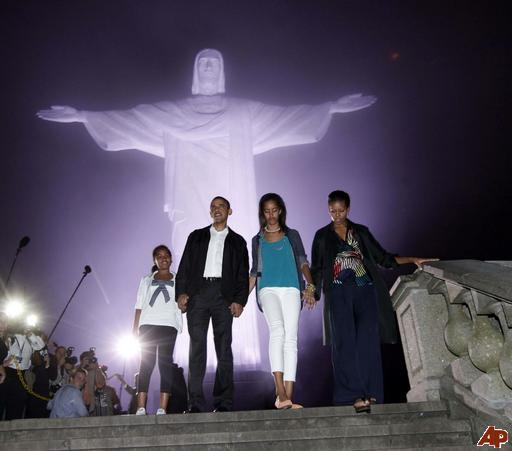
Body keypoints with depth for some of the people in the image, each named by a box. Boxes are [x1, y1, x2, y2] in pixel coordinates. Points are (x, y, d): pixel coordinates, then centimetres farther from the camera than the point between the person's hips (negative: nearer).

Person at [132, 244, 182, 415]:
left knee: (165, 363, -8)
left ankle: (162, 409, -12)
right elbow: (139, 307, 17)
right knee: (146, 364, -5)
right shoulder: (146, 281, 24)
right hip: (147, 324, 1)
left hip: (169, 325, -1)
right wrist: (134, 330, 6)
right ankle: (141, 408, -8)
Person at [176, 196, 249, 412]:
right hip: (197, 293, 1)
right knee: (196, 347, -4)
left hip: (223, 295, 0)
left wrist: (239, 300, -4)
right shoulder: (196, 236, 20)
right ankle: (196, 403, -3)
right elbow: (184, 266, 12)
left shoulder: (237, 241, 17)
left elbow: (243, 274, 9)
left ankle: (223, 402, 0)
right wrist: (181, 292, -3)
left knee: (224, 348, -3)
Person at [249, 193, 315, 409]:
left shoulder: (292, 235, 17)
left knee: (291, 339, -9)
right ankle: (281, 393, -33)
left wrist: (310, 286, -4)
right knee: (277, 329, -26)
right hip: (268, 290, -1)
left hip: (291, 290, 1)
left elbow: (303, 262, 11)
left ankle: (287, 397, -9)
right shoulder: (257, 240, 19)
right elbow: (254, 272, 20)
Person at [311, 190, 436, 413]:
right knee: (345, 341, -11)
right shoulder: (322, 236, 15)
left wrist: (412, 259, 7)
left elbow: (383, 258, 18)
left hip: (364, 289, 1)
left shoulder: (361, 232, 17)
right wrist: (312, 291, -2)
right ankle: (354, 394, -10)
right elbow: (317, 269, 12)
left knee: (367, 338, -13)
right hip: (339, 292, -1)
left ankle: (368, 392, -8)